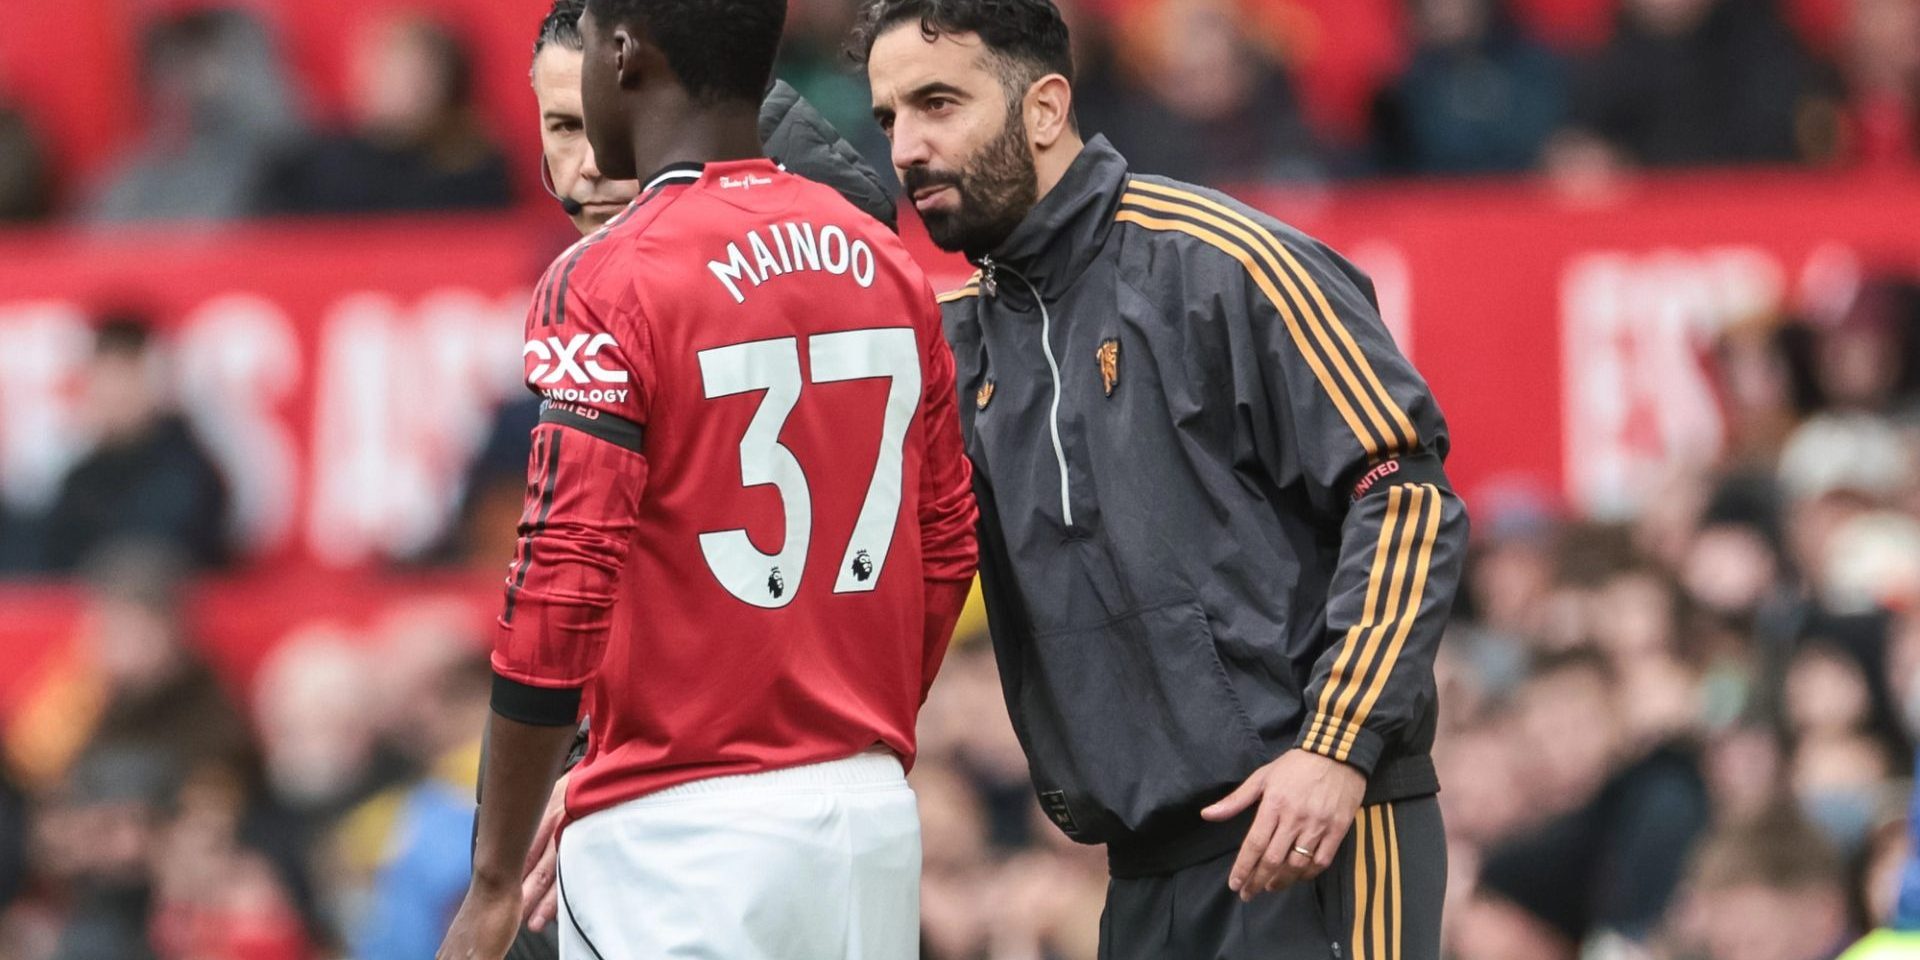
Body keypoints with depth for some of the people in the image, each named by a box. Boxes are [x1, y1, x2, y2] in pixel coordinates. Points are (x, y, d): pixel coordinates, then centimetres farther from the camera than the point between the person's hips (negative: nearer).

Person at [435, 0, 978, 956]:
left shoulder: (606, 281, -10)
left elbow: (560, 599, -14)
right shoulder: (885, 265, 9)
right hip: (874, 817, 6)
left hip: (677, 838, -6)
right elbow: (944, 556, 14)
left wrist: (494, 882, -9)